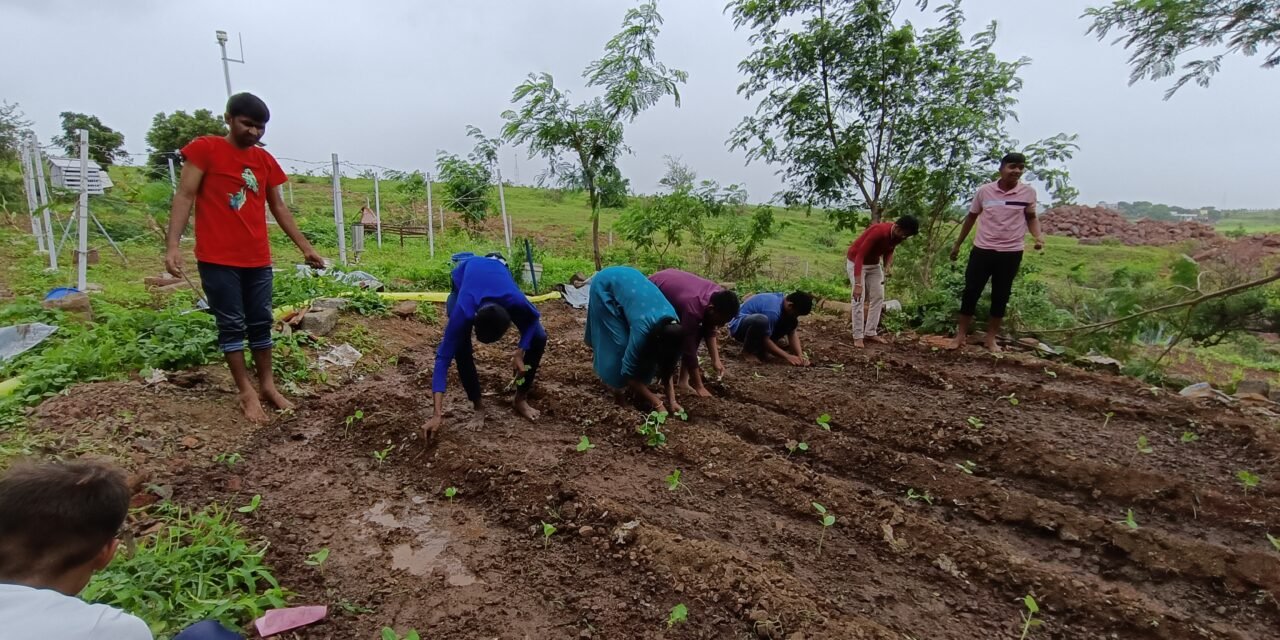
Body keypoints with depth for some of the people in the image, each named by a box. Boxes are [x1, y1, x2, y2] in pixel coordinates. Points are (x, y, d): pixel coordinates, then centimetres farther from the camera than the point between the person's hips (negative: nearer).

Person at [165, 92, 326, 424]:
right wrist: (173, 245, -16)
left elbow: (278, 207, 17)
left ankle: (268, 385, 21)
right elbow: (185, 195, -6)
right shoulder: (205, 148, -2)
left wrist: (305, 247, 13)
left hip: (258, 259, 5)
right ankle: (246, 392, 11)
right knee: (232, 325, 3)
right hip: (218, 259, -4)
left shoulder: (265, 160, 12)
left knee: (261, 323, 10)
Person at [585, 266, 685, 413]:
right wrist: (657, 403, -24)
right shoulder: (643, 328, -36)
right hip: (605, 285, -6)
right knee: (619, 343, -13)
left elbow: (668, 366, -6)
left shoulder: (673, 326, -18)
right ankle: (616, 387, 5)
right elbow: (629, 373, -27)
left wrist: (672, 400, -14)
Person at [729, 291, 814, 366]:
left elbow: (792, 334, -3)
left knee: (792, 322, -5)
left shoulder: (785, 301, -6)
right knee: (761, 320, -41)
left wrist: (800, 355, -16)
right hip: (738, 326, -8)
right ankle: (747, 351, -14)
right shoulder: (773, 310, -32)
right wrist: (787, 356, -26)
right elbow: (765, 340, -29)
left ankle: (760, 347, 2)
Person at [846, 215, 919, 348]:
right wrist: (858, 284, -43)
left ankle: (870, 333, 12)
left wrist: (887, 266, -15)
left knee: (878, 297, 5)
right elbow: (860, 256, -37)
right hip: (856, 262, -8)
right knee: (859, 299, -12)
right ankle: (858, 336, -7)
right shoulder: (878, 231, -34)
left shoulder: (897, 235, -11)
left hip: (873, 264, 8)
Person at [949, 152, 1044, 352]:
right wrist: (957, 244, 13)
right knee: (971, 292, 1)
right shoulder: (984, 190, -3)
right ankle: (961, 335, 13)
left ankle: (991, 339, 19)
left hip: (1011, 253, 0)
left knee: (1001, 296, 8)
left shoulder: (1028, 192, -4)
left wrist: (1038, 237, -8)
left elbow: (1031, 217, 11)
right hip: (982, 250, 0)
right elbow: (971, 217, 9)